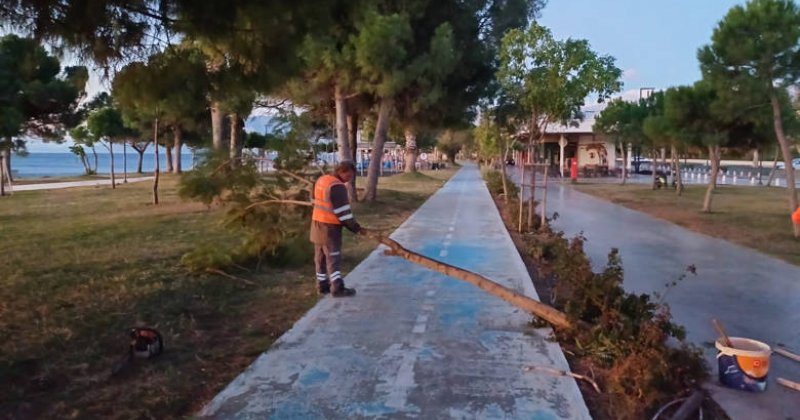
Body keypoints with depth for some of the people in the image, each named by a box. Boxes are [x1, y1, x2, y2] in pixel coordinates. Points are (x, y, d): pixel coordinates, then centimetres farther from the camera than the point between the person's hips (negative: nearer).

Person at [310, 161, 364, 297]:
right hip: (330, 226, -9)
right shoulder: (337, 186, -19)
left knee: (321, 257, 13)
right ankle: (337, 288, 0)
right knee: (333, 258, -3)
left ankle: (322, 285, 20)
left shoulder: (321, 180, 10)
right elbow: (343, 211, -19)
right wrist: (356, 228, -11)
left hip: (318, 223, 9)